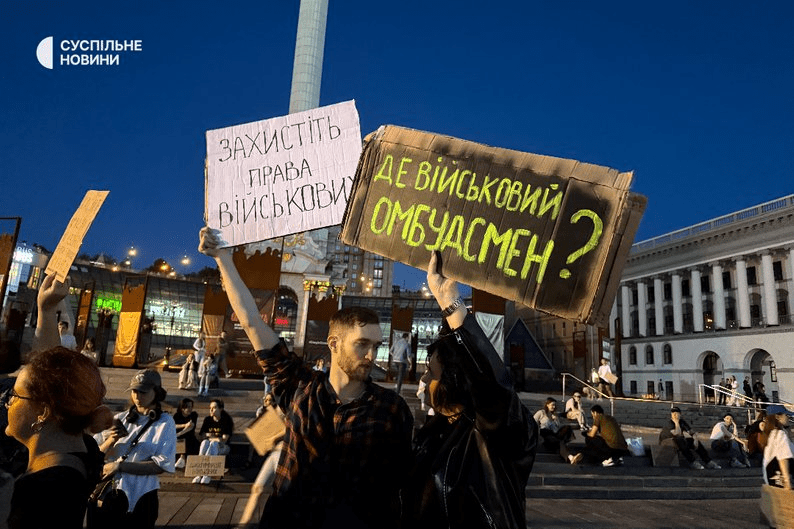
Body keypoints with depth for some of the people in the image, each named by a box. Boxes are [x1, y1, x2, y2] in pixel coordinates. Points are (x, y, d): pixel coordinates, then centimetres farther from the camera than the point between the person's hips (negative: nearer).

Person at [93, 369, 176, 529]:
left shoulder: (165, 423, -8)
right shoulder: (120, 419, 2)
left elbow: (161, 465, -15)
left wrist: (119, 465, -17)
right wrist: (110, 441, -16)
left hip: (139, 499, -3)